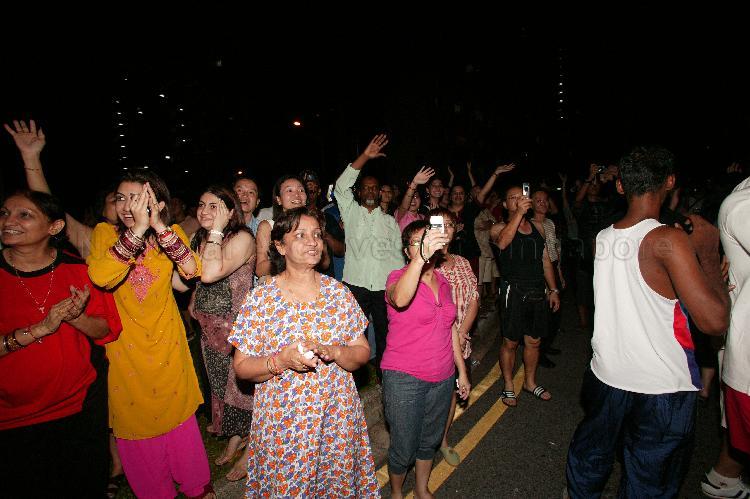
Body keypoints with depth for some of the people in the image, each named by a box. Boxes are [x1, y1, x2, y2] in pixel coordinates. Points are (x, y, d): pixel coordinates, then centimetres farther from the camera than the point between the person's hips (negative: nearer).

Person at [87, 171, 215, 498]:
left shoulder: (172, 233, -3)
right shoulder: (104, 232, -8)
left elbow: (192, 271, -22)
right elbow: (100, 277, -27)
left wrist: (159, 227, -27)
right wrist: (137, 230, -32)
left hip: (167, 341, 1)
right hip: (126, 346, 0)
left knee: (178, 415, 13)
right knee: (136, 421, 13)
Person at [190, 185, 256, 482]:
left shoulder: (242, 238, -19)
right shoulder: (199, 238, 6)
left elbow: (210, 273, -32)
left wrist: (216, 231, -26)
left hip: (237, 325, -8)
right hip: (210, 327, 8)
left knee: (243, 385, 5)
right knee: (221, 383, 20)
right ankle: (235, 438, 41)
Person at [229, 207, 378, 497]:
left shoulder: (338, 292, -3)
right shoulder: (260, 299, -11)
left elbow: (362, 352, 0)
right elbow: (242, 367, -7)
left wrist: (334, 353, -20)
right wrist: (282, 360, -24)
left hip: (337, 419, 3)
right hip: (282, 424, -2)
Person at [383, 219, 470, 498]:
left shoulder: (443, 282, 6)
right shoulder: (398, 277, -13)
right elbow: (400, 299, -39)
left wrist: (462, 371, 15)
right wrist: (421, 257, -51)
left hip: (442, 378, 6)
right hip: (405, 380, -5)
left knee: (430, 441, 22)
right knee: (404, 449, 8)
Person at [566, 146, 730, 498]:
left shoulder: (602, 239, 0)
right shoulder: (668, 240, -19)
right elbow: (714, 320, -22)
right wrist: (717, 273, -5)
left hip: (605, 375, 5)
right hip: (661, 387, -5)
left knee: (590, 455, 24)